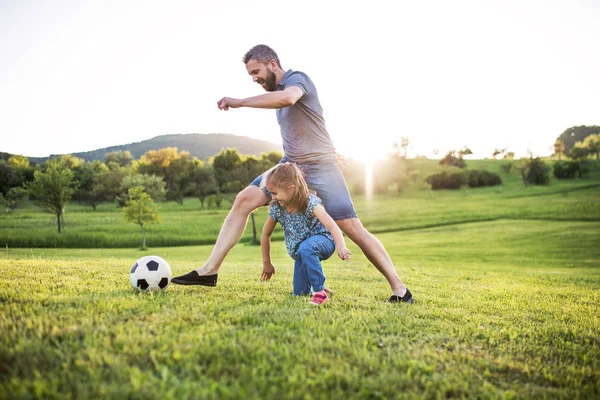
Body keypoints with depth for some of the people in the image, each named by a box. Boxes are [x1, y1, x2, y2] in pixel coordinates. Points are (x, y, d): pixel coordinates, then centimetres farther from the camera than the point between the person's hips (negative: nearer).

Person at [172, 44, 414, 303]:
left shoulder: (297, 78, -11)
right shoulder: (277, 91, 14)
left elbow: (287, 98, -35)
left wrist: (238, 102, -29)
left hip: (320, 165, -7)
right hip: (291, 163, 8)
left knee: (352, 229, -11)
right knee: (243, 200, -6)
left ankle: (399, 289, -1)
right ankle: (209, 270, -4)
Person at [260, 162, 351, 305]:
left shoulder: (310, 202, -26)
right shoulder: (276, 209, -12)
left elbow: (331, 225, -38)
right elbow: (266, 234, 4)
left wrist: (341, 246, -56)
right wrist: (266, 263, 10)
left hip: (323, 240, -6)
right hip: (300, 252, 6)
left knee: (306, 248, -41)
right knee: (299, 292, 3)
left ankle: (320, 292, -32)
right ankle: (318, 286, 36)